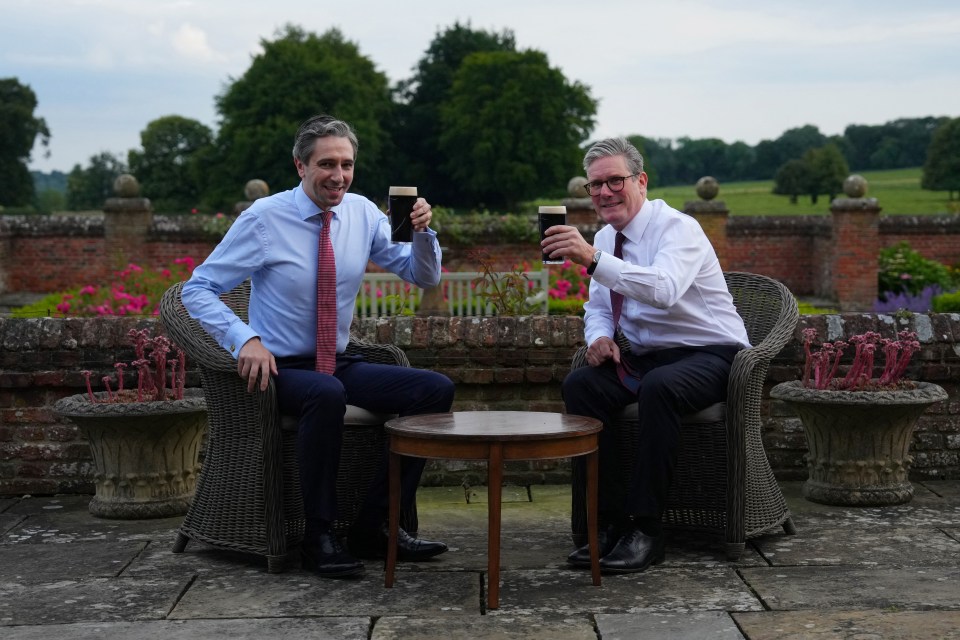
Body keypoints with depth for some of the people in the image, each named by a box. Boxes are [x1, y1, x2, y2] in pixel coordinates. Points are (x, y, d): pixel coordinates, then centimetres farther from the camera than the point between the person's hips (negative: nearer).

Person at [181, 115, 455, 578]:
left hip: (341, 365, 6)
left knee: (436, 389, -14)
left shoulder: (362, 213, 3)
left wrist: (422, 231, -14)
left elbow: (424, 277, 7)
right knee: (327, 395, -39)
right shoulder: (264, 218, -10)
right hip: (281, 368, -5)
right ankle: (320, 538, -23)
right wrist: (245, 340, -26)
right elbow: (197, 289, -10)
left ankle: (375, 526, -7)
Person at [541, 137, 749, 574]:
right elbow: (598, 307, 19)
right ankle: (610, 521, -15)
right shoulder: (606, 239, 8)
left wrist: (593, 259, -46)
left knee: (659, 387, -37)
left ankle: (645, 529, -28)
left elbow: (663, 289, -36)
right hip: (645, 358, 7)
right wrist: (599, 336, -6)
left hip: (708, 358, -7)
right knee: (579, 386, -19)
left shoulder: (678, 228, -16)